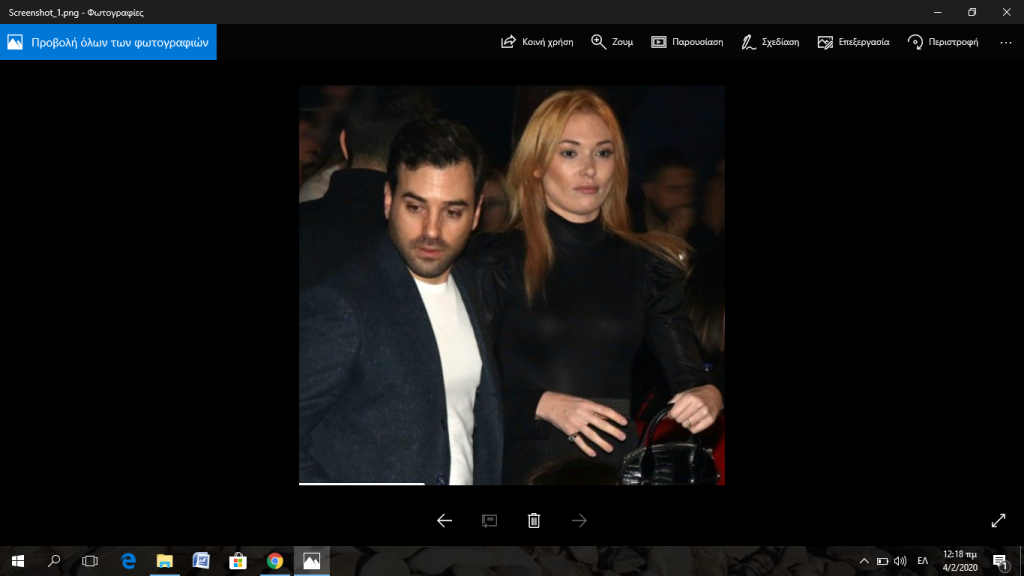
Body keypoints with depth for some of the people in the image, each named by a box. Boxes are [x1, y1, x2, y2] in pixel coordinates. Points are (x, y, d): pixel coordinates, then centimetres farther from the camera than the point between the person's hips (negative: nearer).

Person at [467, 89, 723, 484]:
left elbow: (689, 373, -2)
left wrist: (708, 396, -23)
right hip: (523, 466, -3)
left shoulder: (646, 266, 3)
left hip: (617, 466, 3)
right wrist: (543, 405, -19)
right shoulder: (495, 260, -4)